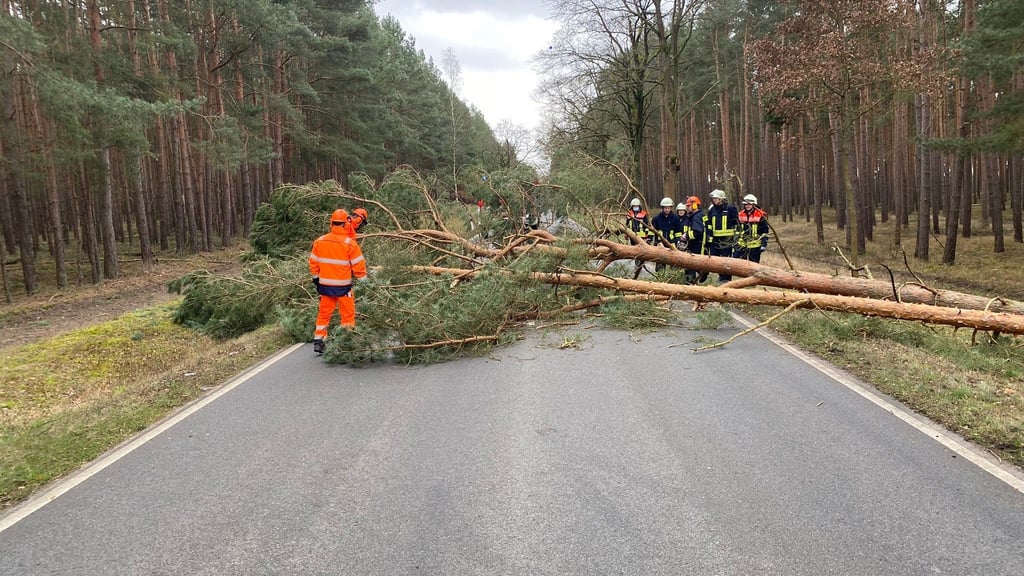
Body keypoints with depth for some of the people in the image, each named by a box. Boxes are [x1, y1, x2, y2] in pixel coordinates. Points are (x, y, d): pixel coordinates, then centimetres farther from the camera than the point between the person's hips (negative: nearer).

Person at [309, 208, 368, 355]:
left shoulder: (319, 241, 0)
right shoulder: (350, 243, -14)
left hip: (325, 285, 4)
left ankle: (318, 341, 15)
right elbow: (358, 265, -10)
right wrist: (363, 279, 2)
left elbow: (313, 262, 7)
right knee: (348, 315, 6)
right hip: (343, 286, -4)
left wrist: (316, 278, 19)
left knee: (324, 314, 15)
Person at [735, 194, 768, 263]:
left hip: (755, 245, -4)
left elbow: (765, 231, -4)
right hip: (742, 244, 4)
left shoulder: (760, 215, -4)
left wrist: (764, 243, -9)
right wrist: (735, 241, 16)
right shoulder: (741, 215, 10)